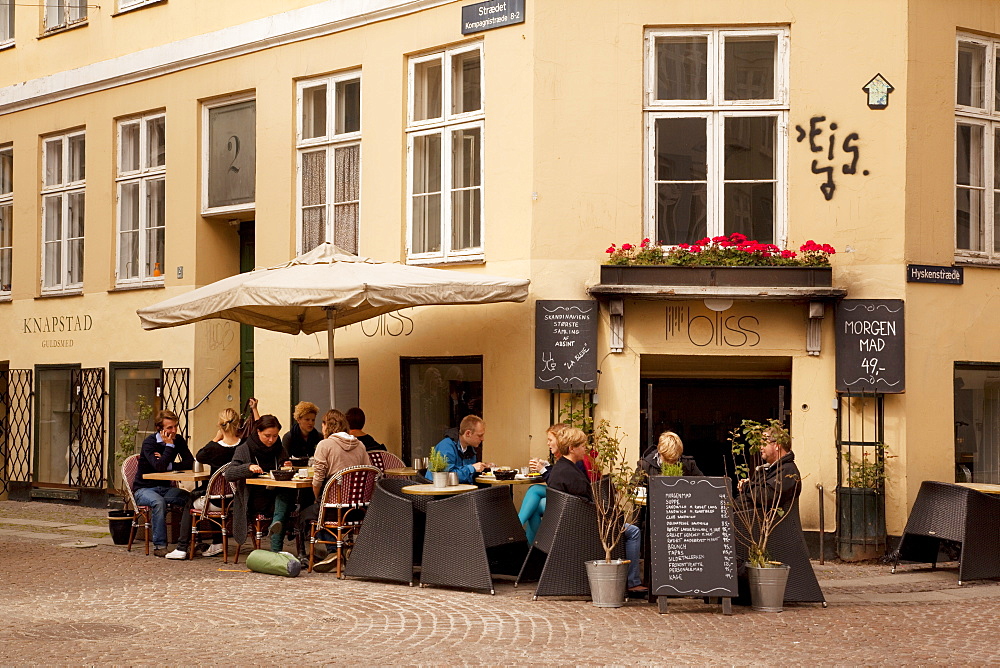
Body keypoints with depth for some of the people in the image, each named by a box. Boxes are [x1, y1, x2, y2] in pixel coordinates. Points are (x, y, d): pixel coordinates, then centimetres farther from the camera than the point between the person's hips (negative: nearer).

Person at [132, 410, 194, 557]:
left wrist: (168, 465, -19)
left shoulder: (178, 440, 3)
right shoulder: (149, 442, -15)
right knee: (158, 502, -38)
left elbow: (190, 463, -8)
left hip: (165, 488, 5)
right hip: (143, 489, -5)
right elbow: (159, 467, -30)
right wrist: (169, 445, -24)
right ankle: (159, 546, -32)